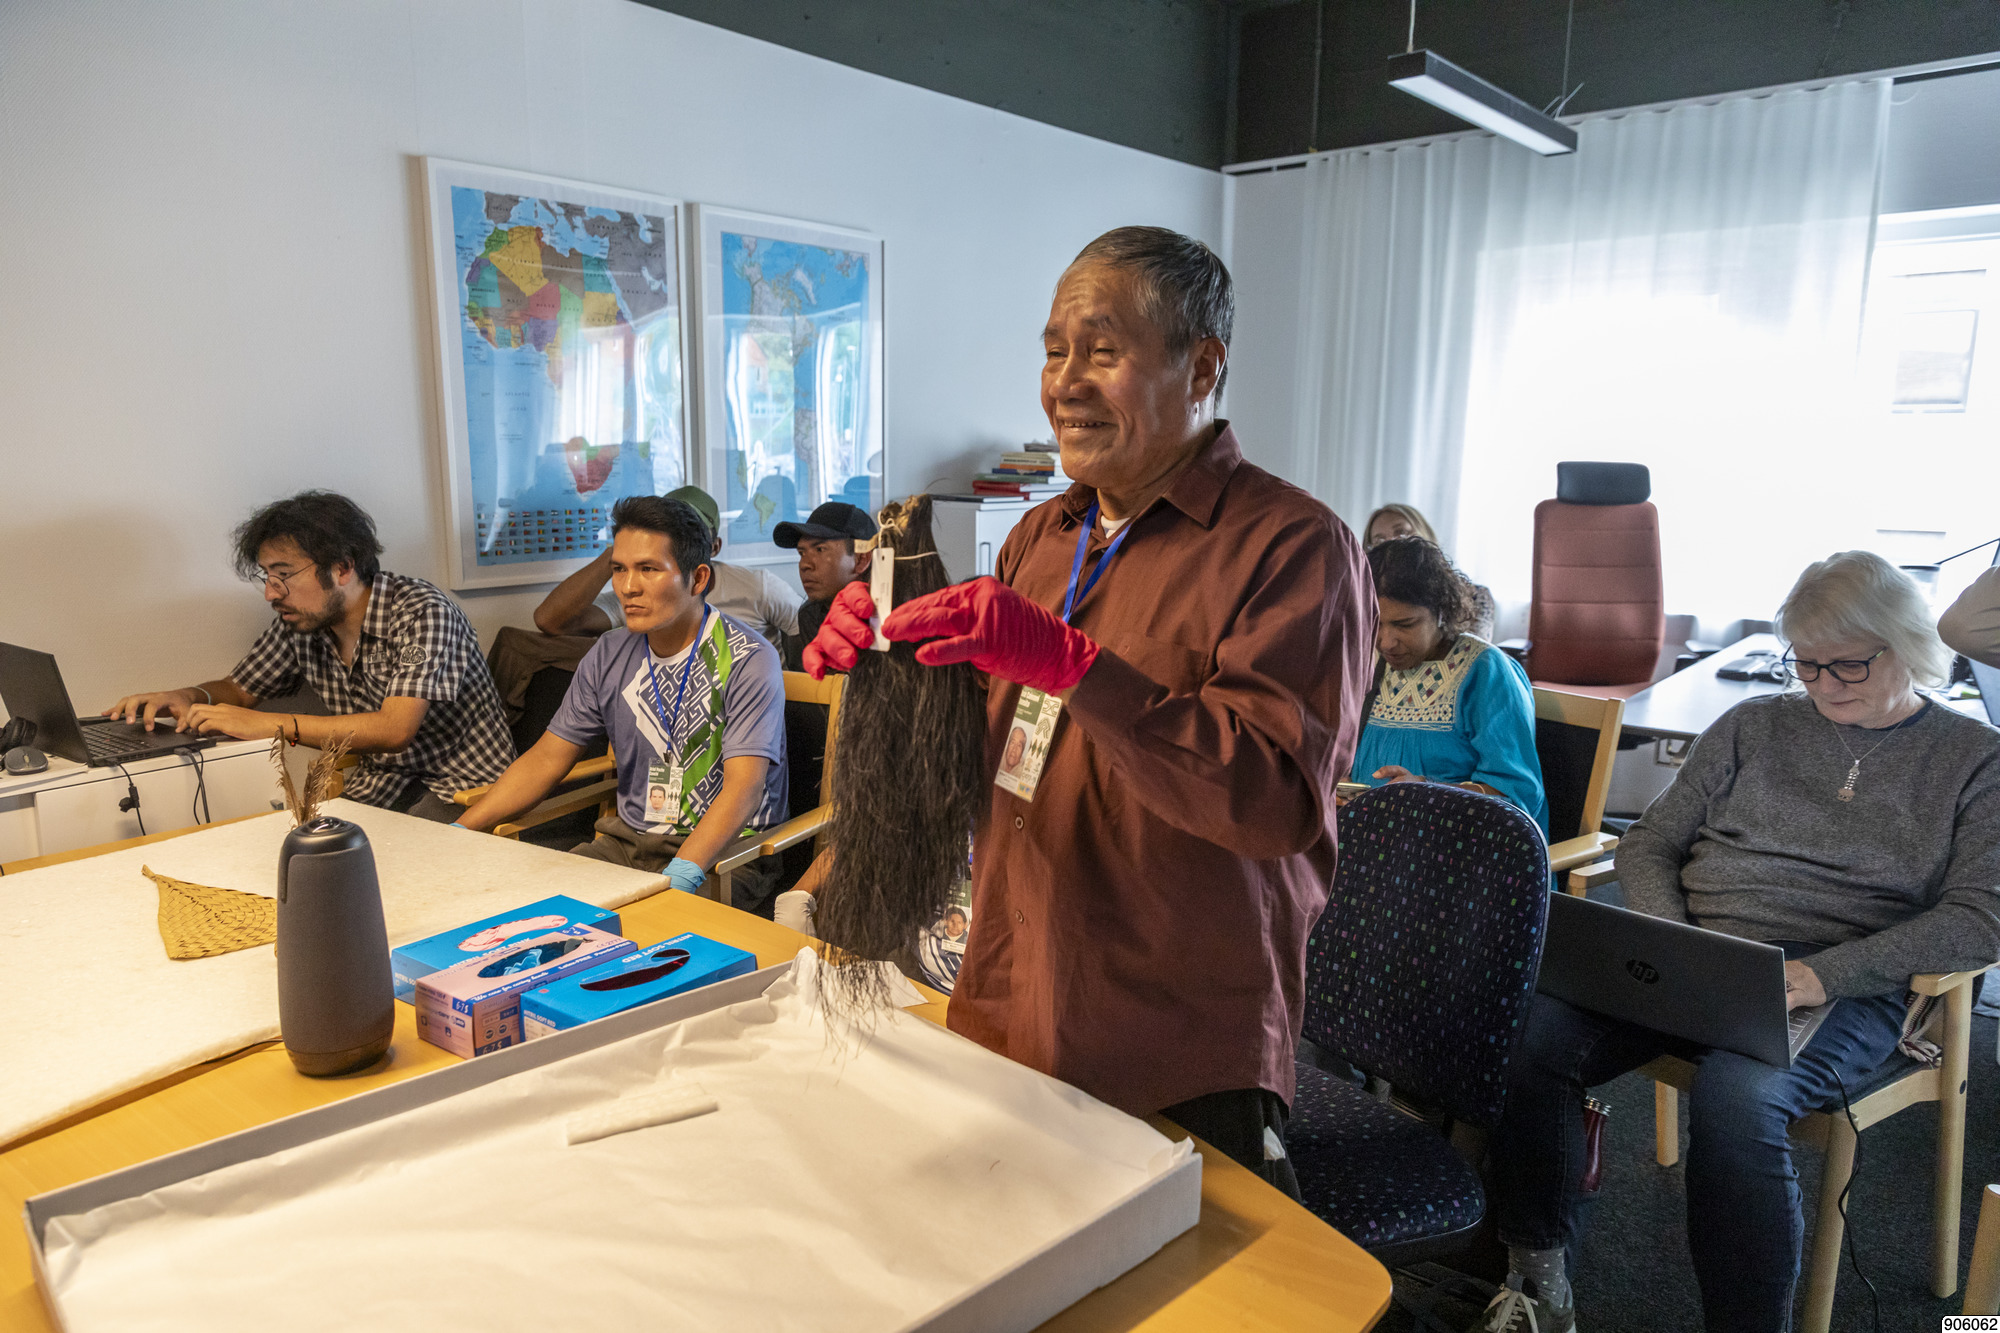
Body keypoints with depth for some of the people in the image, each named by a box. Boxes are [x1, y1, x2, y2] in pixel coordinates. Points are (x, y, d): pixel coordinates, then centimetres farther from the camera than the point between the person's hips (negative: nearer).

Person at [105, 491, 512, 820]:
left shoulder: (422, 612, -19)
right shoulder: (300, 624, 3)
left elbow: (394, 730, -29)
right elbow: (239, 689, 20)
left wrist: (267, 725, -27)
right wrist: (189, 698, -5)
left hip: (461, 791, -6)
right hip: (376, 787, 6)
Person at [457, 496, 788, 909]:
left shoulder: (747, 659, -14)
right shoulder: (610, 655, 7)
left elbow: (743, 787, -23)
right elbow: (546, 759, 12)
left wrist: (680, 875, -37)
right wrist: (457, 833, 2)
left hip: (724, 854, -6)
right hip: (627, 841, 6)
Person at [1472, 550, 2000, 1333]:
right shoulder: (1753, 726, 16)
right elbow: (1648, 844, 14)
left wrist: (1822, 974, -17)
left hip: (1839, 990, -3)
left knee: (1735, 1098, -37)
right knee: (1531, 1036, -25)